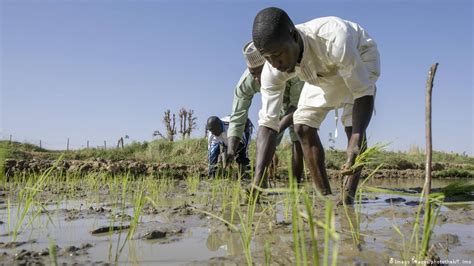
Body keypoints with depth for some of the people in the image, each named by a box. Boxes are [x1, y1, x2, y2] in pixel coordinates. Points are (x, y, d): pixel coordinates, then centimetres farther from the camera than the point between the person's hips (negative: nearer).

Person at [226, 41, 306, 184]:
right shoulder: (245, 83, -35)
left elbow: (298, 105, -36)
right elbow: (237, 118, -32)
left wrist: (277, 129, -49)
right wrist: (230, 150, -47)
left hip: (298, 100, -3)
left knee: (297, 140, -17)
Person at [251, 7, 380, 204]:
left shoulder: (334, 41, -45)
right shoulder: (272, 71, -31)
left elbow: (364, 93, -38)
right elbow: (267, 122, -30)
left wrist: (357, 141, -54)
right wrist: (258, 179, -39)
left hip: (361, 59, -4)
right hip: (324, 71, 4)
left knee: (353, 127, -22)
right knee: (303, 125, -9)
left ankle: (347, 198, -11)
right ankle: (326, 197, 1)